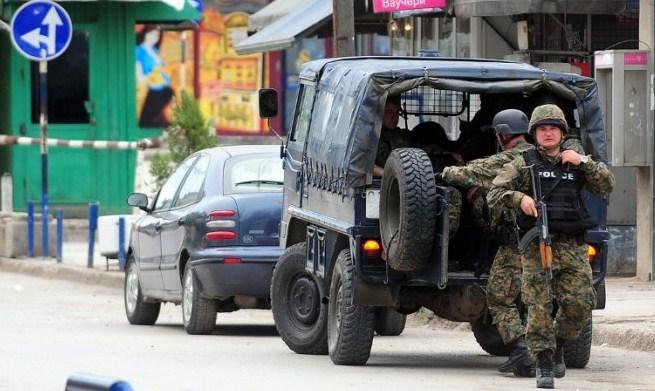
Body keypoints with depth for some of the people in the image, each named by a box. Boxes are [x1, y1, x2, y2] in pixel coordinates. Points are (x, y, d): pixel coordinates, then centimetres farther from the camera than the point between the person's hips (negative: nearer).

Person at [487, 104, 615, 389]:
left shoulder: (576, 164, 16)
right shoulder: (523, 164, 8)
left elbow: (606, 186, 6)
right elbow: (494, 194, 0)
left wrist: (584, 162, -4)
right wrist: (519, 198, -19)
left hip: (572, 247, 2)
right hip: (537, 246, -2)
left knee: (579, 304, -5)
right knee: (539, 306, -8)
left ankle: (559, 343, 22)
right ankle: (544, 365, -2)